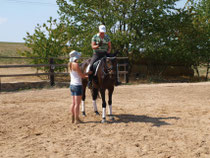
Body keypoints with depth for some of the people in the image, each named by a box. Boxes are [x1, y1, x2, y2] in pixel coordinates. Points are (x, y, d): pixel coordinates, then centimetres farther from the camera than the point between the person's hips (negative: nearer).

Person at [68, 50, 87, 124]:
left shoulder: (70, 64, 9)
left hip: (72, 85, 9)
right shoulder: (75, 64, -17)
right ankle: (77, 119, 2)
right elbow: (82, 75, -13)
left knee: (74, 103, 15)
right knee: (77, 103, -2)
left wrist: (85, 75, 19)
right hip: (77, 85, -9)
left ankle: (73, 118, 20)